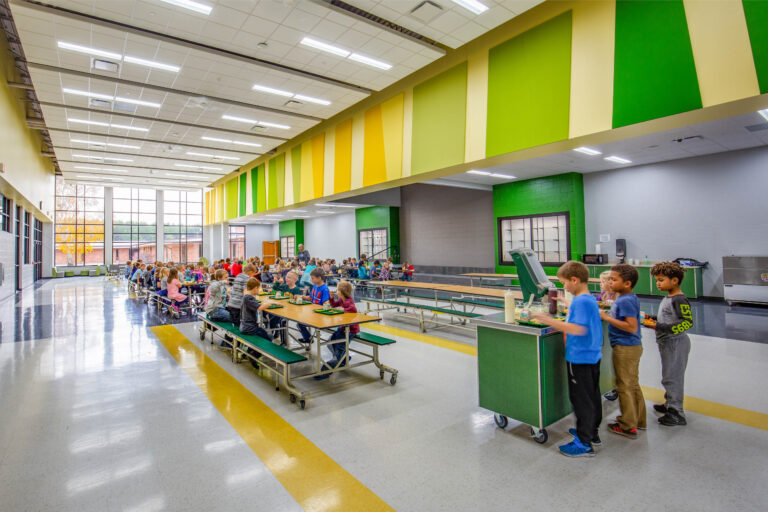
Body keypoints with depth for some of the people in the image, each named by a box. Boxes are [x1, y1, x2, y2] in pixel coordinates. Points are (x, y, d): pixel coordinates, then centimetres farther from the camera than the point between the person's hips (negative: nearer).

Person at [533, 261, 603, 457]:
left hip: (580, 358, -10)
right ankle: (591, 432, 36)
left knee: (581, 399, 0)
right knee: (592, 396, 20)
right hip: (593, 356, 10)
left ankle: (584, 444, 11)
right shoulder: (591, 299, 9)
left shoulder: (580, 301, -21)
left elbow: (579, 329, -30)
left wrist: (550, 321, -30)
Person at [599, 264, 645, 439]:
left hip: (625, 348, -10)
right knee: (633, 384, 21)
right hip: (634, 346, 10)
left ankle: (628, 426, 14)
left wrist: (607, 318, -24)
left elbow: (632, 327, -27)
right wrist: (608, 314, 9)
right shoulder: (630, 298, 8)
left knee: (624, 386, 2)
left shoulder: (625, 301, -22)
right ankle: (639, 420, 34)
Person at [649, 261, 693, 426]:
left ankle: (676, 414, 7)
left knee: (672, 377, -3)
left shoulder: (680, 299, -19)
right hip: (667, 343, 10)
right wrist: (654, 320, 10)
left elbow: (688, 322, -25)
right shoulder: (668, 298, 10)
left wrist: (664, 328, -30)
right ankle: (669, 404, 36)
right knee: (669, 376, 21)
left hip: (676, 343, -10)